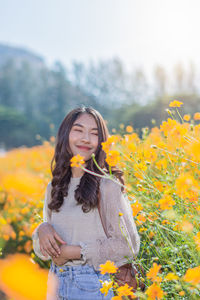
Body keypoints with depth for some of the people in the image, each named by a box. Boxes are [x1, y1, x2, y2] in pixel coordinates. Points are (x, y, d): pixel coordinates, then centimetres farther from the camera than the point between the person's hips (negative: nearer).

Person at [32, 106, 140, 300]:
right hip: (56, 284, 5)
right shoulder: (54, 187, 5)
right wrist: (42, 229, -10)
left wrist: (72, 251, -15)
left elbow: (128, 245, -15)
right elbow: (45, 252, 12)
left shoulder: (107, 184, -13)